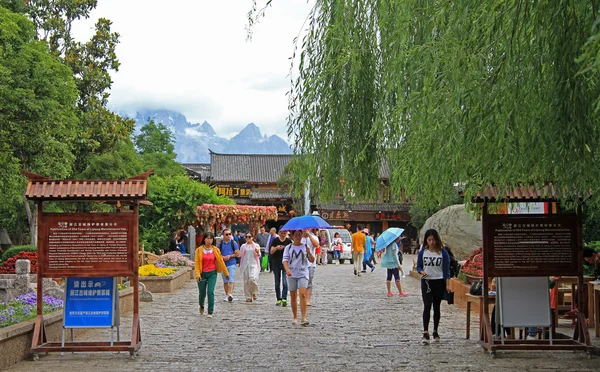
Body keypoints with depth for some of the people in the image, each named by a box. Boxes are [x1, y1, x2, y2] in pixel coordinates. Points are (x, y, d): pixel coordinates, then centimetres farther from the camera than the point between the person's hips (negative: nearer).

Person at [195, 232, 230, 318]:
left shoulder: (216, 250, 0)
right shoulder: (199, 250, -3)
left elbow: (221, 261, 6)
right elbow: (197, 263, -4)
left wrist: (226, 273, 11)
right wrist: (197, 274, -14)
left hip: (212, 273, 0)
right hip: (202, 274, 0)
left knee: (210, 292, -13)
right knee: (202, 293, 11)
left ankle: (210, 312, -6)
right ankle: (201, 306, 43)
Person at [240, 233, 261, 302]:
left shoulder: (256, 246, 8)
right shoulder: (243, 246, 13)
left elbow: (259, 256, 7)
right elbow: (241, 255, 15)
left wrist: (258, 252, -15)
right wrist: (241, 266, 6)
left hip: (254, 265, -2)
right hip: (245, 265, 3)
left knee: (253, 279, -22)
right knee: (246, 281, 0)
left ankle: (254, 292, 3)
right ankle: (248, 297, 8)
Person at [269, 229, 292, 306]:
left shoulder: (289, 241, 2)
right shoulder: (275, 240, 2)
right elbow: (271, 252, -2)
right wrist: (276, 248, -21)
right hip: (276, 263, 2)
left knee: (285, 282, -13)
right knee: (277, 283, 6)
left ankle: (284, 299, -16)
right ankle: (279, 299, 14)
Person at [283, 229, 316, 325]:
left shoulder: (305, 247, 6)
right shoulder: (288, 248, 4)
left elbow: (312, 260, 4)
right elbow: (285, 260, -5)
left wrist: (309, 253, -16)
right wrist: (287, 270, -24)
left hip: (303, 274, -1)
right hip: (291, 274, 1)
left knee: (302, 294, -16)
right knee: (293, 296, 6)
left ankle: (304, 318, -19)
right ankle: (295, 317, 18)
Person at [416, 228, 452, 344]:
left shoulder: (443, 253, -2)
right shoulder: (422, 252, 2)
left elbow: (446, 269, -1)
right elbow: (418, 267, 8)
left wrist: (447, 285, -8)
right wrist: (422, 272, -15)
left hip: (439, 282, 0)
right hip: (426, 282, 0)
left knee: (436, 306, 9)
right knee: (427, 306, -11)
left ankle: (435, 332, 20)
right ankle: (425, 333, -15)